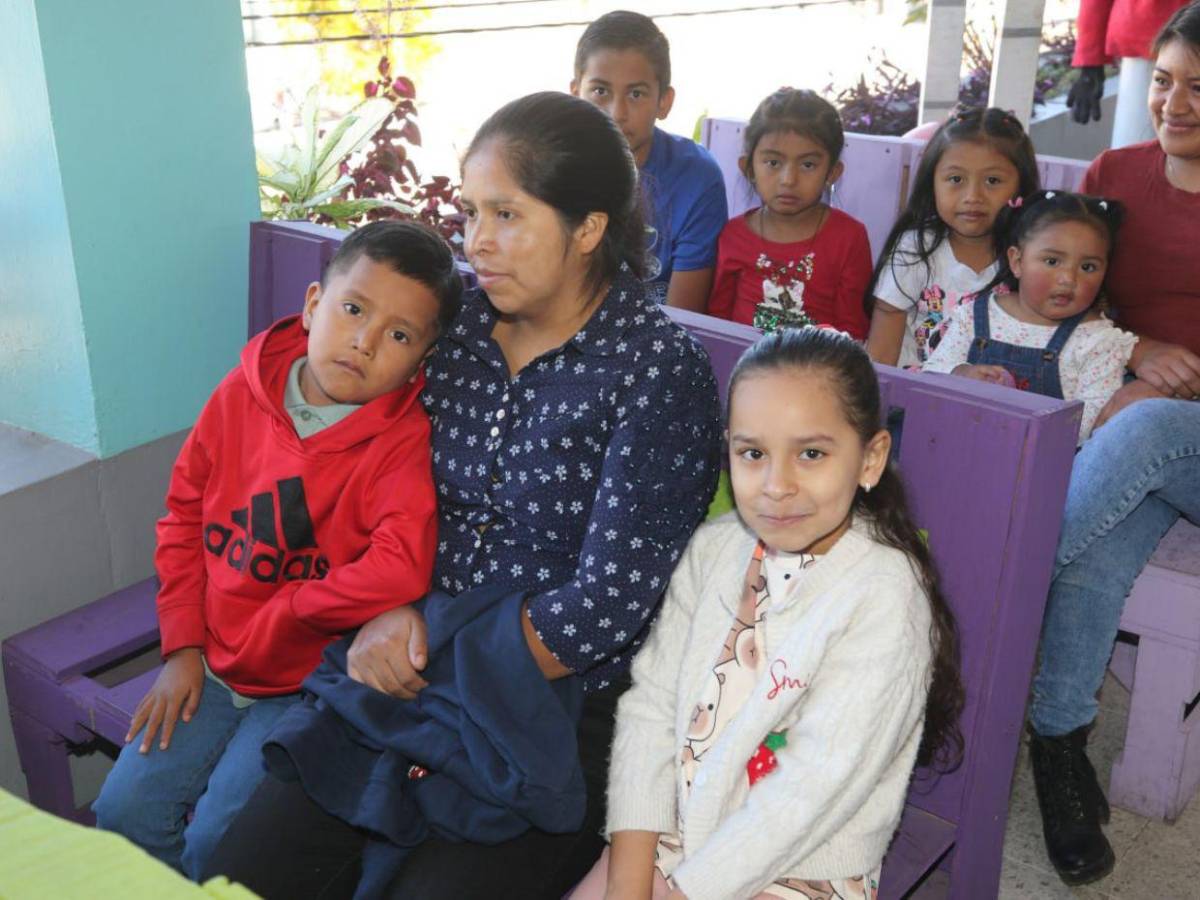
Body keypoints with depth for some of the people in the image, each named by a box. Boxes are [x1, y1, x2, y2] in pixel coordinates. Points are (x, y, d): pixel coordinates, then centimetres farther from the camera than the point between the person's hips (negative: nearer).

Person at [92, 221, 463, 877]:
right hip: (210, 665, 5)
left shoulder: (407, 439, -20)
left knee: (218, 844, -10)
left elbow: (402, 573, -34)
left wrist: (276, 616, -20)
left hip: (313, 683, -5)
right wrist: (182, 645, 2)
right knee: (124, 812, 3)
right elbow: (184, 515, 7)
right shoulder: (242, 393, -4)